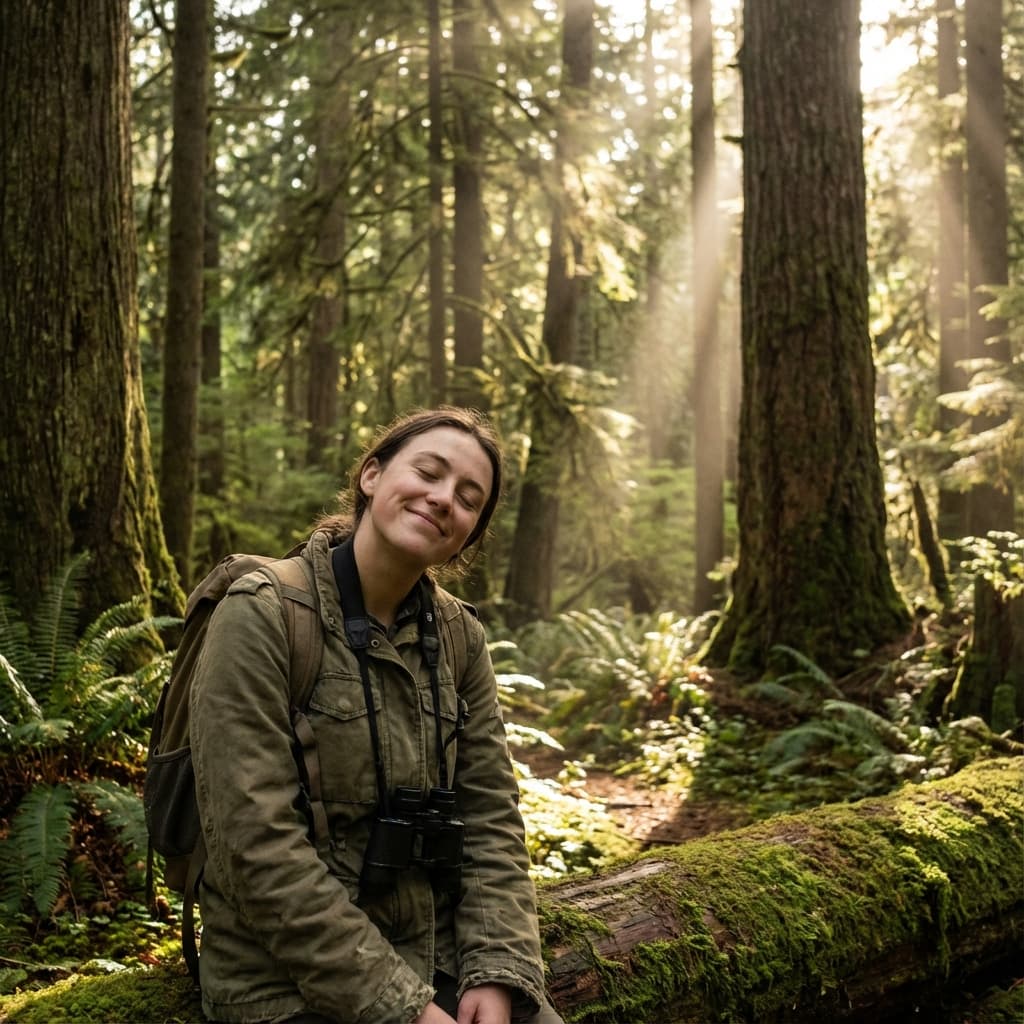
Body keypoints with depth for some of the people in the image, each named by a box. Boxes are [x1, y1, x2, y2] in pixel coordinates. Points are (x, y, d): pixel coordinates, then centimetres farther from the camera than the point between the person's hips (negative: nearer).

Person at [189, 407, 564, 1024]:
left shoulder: (459, 635, 4)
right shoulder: (262, 618, -12)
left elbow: (490, 814, 4)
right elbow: (261, 846, -17)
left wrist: (497, 974, -9)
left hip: (442, 964, 5)